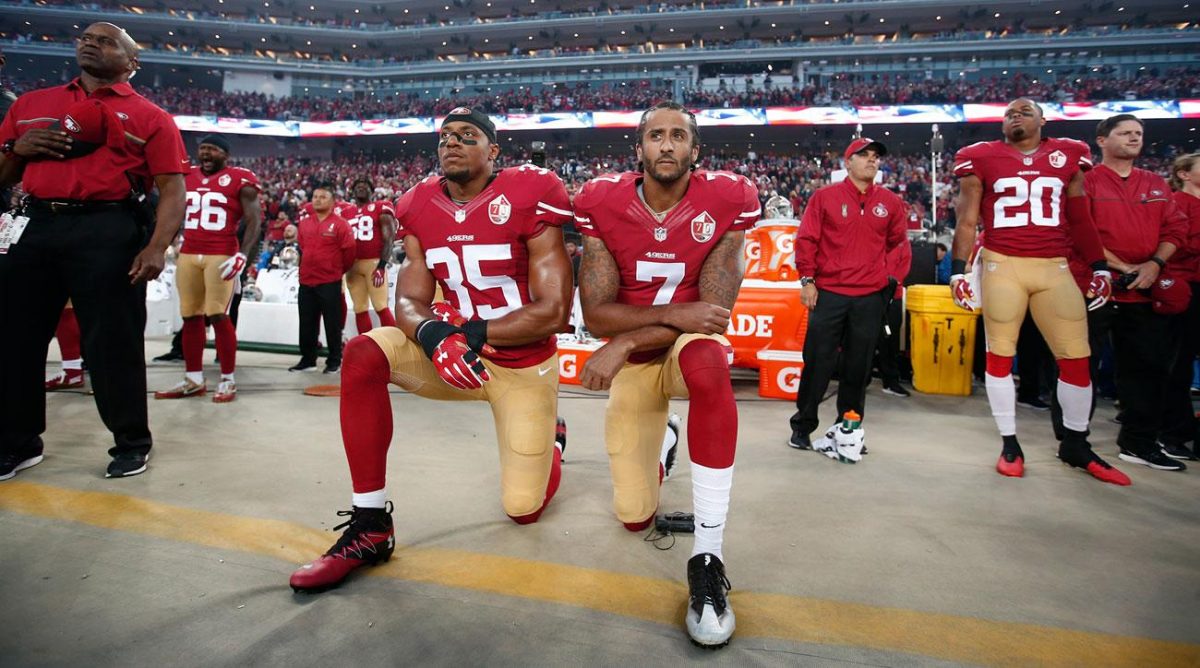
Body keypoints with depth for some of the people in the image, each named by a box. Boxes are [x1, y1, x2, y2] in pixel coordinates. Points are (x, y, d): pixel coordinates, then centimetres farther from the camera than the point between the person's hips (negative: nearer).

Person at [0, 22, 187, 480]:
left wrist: (157, 246, -17)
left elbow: (172, 190, -4)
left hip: (109, 230, -5)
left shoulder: (149, 117, 6)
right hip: (39, 227, 5)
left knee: (112, 340, -2)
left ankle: (131, 442, 13)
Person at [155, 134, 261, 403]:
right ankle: (193, 379, 15)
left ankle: (228, 380, 0)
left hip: (222, 256, -6)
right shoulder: (187, 177, 15)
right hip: (188, 255, 6)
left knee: (218, 316, -9)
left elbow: (254, 220, -6)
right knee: (191, 317, 7)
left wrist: (243, 255, -16)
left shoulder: (240, 180, -2)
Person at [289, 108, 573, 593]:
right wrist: (434, 336, -28)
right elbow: (409, 301, -4)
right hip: (456, 355, 4)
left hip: (525, 365, -4)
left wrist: (472, 333, -22)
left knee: (523, 510, 0)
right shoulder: (420, 209, -1)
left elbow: (554, 312, -19)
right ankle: (370, 526, -13)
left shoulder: (528, 198, -16)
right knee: (362, 355, -23)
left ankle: (547, 441, 38)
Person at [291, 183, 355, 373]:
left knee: (332, 324, 1)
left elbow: (349, 252, -6)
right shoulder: (304, 223, 10)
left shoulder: (340, 224, -8)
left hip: (330, 283, -6)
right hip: (306, 282, 6)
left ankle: (334, 361, 11)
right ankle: (307, 359, 22)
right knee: (307, 324, 11)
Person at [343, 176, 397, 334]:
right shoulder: (346, 213, 17)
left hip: (374, 263, -6)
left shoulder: (381, 209, -1)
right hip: (352, 266, 6)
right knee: (360, 310, 8)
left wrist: (382, 266, -17)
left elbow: (388, 239, -8)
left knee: (381, 308, -11)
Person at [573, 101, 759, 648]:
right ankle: (654, 455, 43)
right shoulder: (602, 204, -11)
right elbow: (595, 313, -14)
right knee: (635, 516, 3)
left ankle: (707, 559, -31)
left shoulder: (726, 201, -14)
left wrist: (625, 343, -24)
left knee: (707, 360, -42)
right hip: (632, 361, 2)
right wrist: (675, 313, -27)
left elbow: (713, 311, -18)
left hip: (689, 346, -1)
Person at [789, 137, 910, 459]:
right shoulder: (824, 197, 3)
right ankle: (802, 427, 12)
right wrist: (807, 279, -6)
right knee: (817, 362, 0)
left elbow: (900, 244, 16)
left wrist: (892, 278, 5)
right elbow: (806, 239, 0)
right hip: (828, 294, -3)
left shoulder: (891, 203, 11)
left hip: (871, 298, 3)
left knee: (858, 366, 8)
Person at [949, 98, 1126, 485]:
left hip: (1055, 268, 3)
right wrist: (958, 270, -3)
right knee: (1000, 354, 1)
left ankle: (1075, 444, 20)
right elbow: (967, 222, 4)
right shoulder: (982, 160, 4)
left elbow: (1080, 220, 16)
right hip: (1001, 265, -2)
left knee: (1077, 357, 3)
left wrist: (1099, 267, 11)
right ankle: (1009, 444, 14)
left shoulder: (1067, 157, 12)